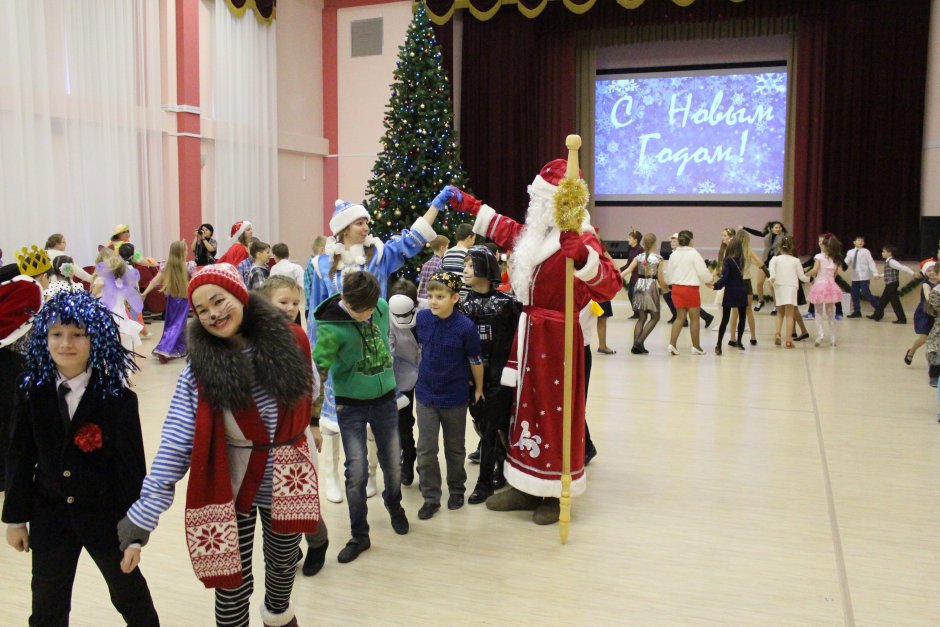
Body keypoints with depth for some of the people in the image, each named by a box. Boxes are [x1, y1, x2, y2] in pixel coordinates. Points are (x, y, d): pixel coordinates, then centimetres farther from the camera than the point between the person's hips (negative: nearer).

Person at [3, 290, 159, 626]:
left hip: (106, 512, -3)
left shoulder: (117, 397, -17)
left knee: (129, 592, 17)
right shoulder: (32, 392, -7)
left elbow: (132, 466, -14)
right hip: (48, 512, 3)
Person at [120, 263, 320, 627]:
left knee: (283, 562, 25)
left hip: (285, 483, 3)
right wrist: (144, 513, -21)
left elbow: (310, 398, 5)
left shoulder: (290, 343, -12)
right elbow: (175, 445, -18)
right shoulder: (198, 371, -17)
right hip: (230, 490, -2)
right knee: (232, 583, 7)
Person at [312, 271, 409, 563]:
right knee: (356, 472, -4)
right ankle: (359, 536, 15)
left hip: (385, 399, 4)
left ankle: (393, 503, 44)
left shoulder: (382, 307, -8)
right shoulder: (331, 327, -22)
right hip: (350, 405, -3)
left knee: (393, 464, 13)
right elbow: (318, 372, -22)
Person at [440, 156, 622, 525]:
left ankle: (554, 494, 15)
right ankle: (527, 487, 26)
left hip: (555, 338, -8)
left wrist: (585, 258, -46)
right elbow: (505, 230, 30)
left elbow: (609, 286, -28)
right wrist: (466, 204, 31)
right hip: (528, 332, 8)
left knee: (553, 411, 0)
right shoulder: (535, 234, 9)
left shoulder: (580, 239, -16)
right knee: (526, 405, 13)